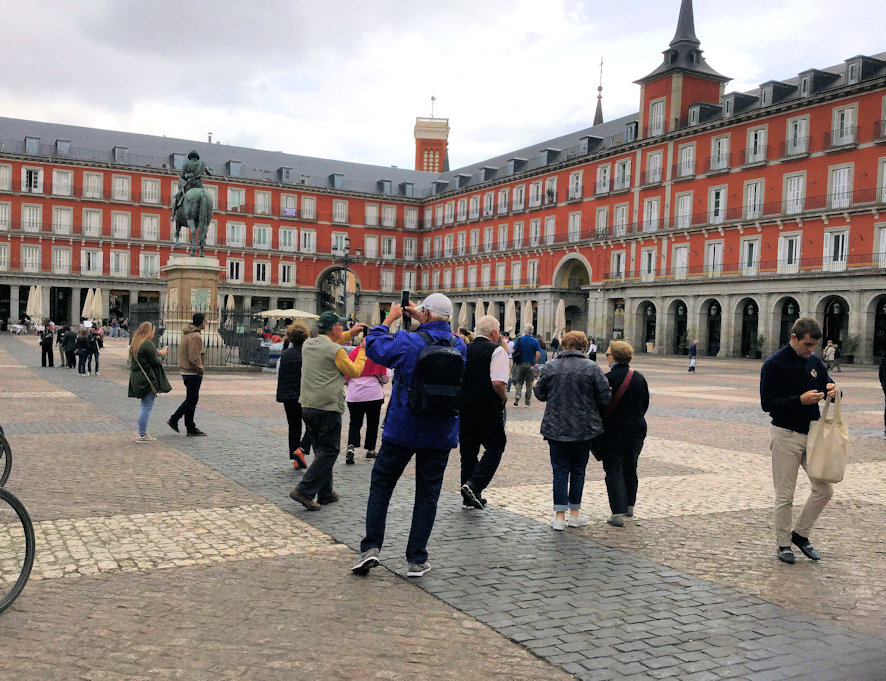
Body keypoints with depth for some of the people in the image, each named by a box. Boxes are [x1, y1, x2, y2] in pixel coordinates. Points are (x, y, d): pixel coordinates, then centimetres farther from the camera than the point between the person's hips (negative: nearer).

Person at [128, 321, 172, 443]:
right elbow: (155, 362, -14)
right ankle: (142, 435, -1)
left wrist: (157, 353, 14)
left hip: (137, 378, 10)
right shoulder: (148, 344, -15)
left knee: (143, 407, 15)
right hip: (147, 379, -10)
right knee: (146, 407, -4)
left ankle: (142, 434, 18)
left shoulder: (135, 343, 15)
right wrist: (161, 355, 3)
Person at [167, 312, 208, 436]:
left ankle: (174, 420, 20)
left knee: (191, 399, 18)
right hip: (193, 373, -9)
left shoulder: (186, 333, 12)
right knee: (192, 400, 0)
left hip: (185, 371, 9)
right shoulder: (196, 336, -20)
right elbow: (194, 358, -24)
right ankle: (191, 428, 8)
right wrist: (201, 369, -10)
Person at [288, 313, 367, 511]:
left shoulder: (307, 345, 8)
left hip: (307, 406, 8)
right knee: (328, 452, -1)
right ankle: (304, 491, -10)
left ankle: (325, 493, 22)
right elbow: (354, 372, 1)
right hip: (328, 408, -8)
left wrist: (349, 334, 30)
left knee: (321, 450, 17)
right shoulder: (336, 351, -13)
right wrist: (363, 351, 14)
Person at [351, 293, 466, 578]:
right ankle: (416, 560, 12)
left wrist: (389, 318, 11)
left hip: (401, 429, -3)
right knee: (427, 494, 9)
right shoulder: (459, 346, 0)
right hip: (440, 434, 3)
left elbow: (373, 345, 0)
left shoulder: (409, 342, -14)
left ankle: (371, 547, 7)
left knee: (381, 485, 12)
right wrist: (422, 322, 21)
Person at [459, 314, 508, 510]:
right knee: (495, 446, 9)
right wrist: (504, 397, -3)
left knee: (468, 450, 13)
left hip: (464, 409, 6)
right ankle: (474, 484, -8)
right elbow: (497, 383, -21)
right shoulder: (496, 350, -11)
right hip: (489, 411, -5)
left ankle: (470, 498, 19)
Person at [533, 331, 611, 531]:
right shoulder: (591, 367, -8)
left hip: (555, 428, 1)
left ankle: (560, 515, 3)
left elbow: (540, 393, 5)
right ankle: (575, 514, 20)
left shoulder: (551, 366, -2)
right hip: (583, 428, -1)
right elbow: (605, 397, -7)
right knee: (578, 469, 13)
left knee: (560, 470, 6)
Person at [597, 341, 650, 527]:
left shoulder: (607, 379, -15)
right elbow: (645, 404, 10)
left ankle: (618, 512, -7)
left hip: (612, 431, -5)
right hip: (636, 431, 5)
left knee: (614, 471, 0)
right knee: (630, 469, 20)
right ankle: (629, 505, 32)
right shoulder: (639, 378, 2)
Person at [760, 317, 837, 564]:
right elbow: (767, 403, -14)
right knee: (785, 496, 2)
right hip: (786, 435, -6)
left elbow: (826, 383, 17)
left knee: (824, 489, 6)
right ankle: (783, 543, 18)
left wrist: (832, 390, -7)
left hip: (812, 433, 6)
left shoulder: (815, 361, 7)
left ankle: (800, 534, 24)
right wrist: (800, 400, -25)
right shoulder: (774, 364, -11)